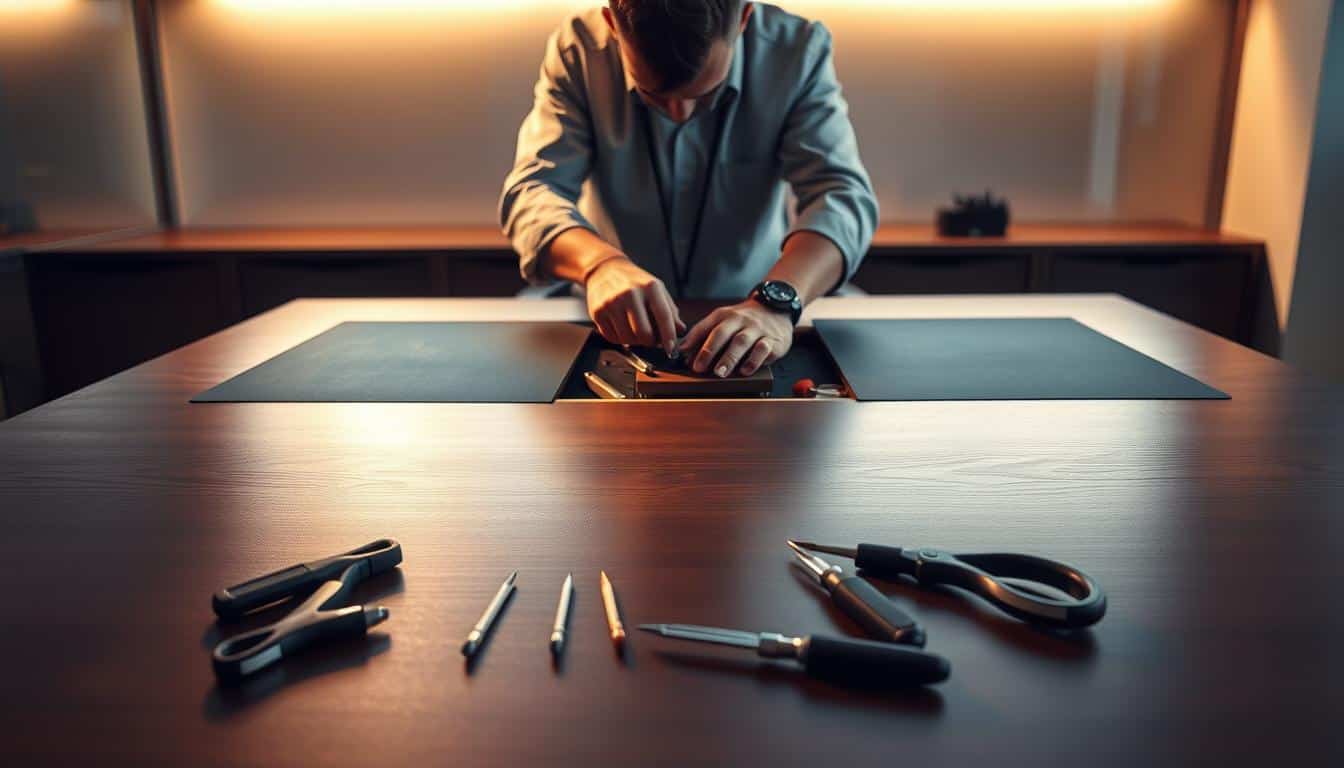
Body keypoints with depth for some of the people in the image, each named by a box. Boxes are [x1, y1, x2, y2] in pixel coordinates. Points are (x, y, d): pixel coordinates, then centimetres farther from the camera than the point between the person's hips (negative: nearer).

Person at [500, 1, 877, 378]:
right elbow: (531, 191, -18)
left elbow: (842, 192, -20)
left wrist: (775, 303, -39)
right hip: (617, 330, 1)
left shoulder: (799, 49, -13)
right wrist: (601, 262, -39)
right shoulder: (578, 49, -13)